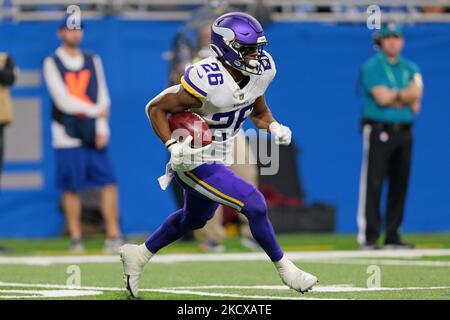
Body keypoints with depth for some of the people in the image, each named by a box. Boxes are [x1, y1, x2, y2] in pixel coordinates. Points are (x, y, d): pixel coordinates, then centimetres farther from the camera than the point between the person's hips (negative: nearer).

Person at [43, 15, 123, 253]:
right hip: (67, 135, -3)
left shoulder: (93, 60, 15)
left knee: (108, 182, -6)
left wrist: (102, 128, -1)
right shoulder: (52, 63, 1)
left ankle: (113, 236, -5)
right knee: (71, 188, -3)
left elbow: (102, 96, 11)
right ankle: (75, 238, 4)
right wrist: (95, 111, -5)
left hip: (95, 135, 3)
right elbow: (62, 100, -7)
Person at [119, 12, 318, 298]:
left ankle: (139, 255, 44)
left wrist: (273, 127, -10)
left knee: (195, 218, 27)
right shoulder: (206, 81, -31)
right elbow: (156, 108, -19)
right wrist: (173, 147, -30)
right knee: (254, 204, -14)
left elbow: (258, 111, 10)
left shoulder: (261, 70, -9)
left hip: (219, 156, 9)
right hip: (195, 160, -9)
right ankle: (285, 269, 5)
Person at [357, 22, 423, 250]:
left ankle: (393, 236, 10)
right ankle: (368, 237, -10)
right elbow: (382, 98, -14)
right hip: (379, 132, -6)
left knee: (400, 185, 5)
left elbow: (415, 95, 1)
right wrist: (405, 95, -3)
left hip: (403, 132, 6)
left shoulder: (411, 69, 16)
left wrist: (393, 96, -11)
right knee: (372, 184, -9)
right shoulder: (372, 67, -1)